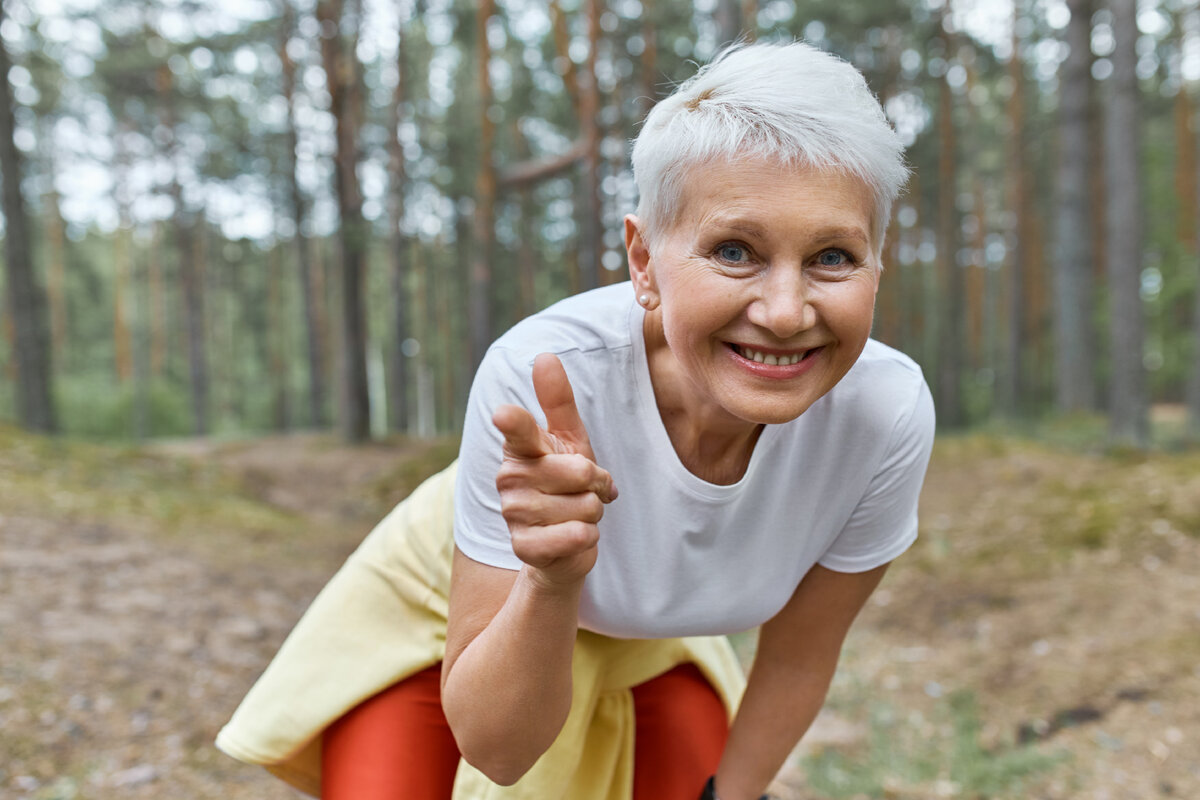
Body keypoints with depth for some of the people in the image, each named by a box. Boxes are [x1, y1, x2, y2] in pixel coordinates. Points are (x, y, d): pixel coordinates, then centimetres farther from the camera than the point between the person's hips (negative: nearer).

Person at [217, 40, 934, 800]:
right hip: (456, 606, -2)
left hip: (645, 637, 3)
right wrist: (552, 580, -47)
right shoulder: (541, 380, -39)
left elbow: (799, 658, -11)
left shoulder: (886, 414, -30)